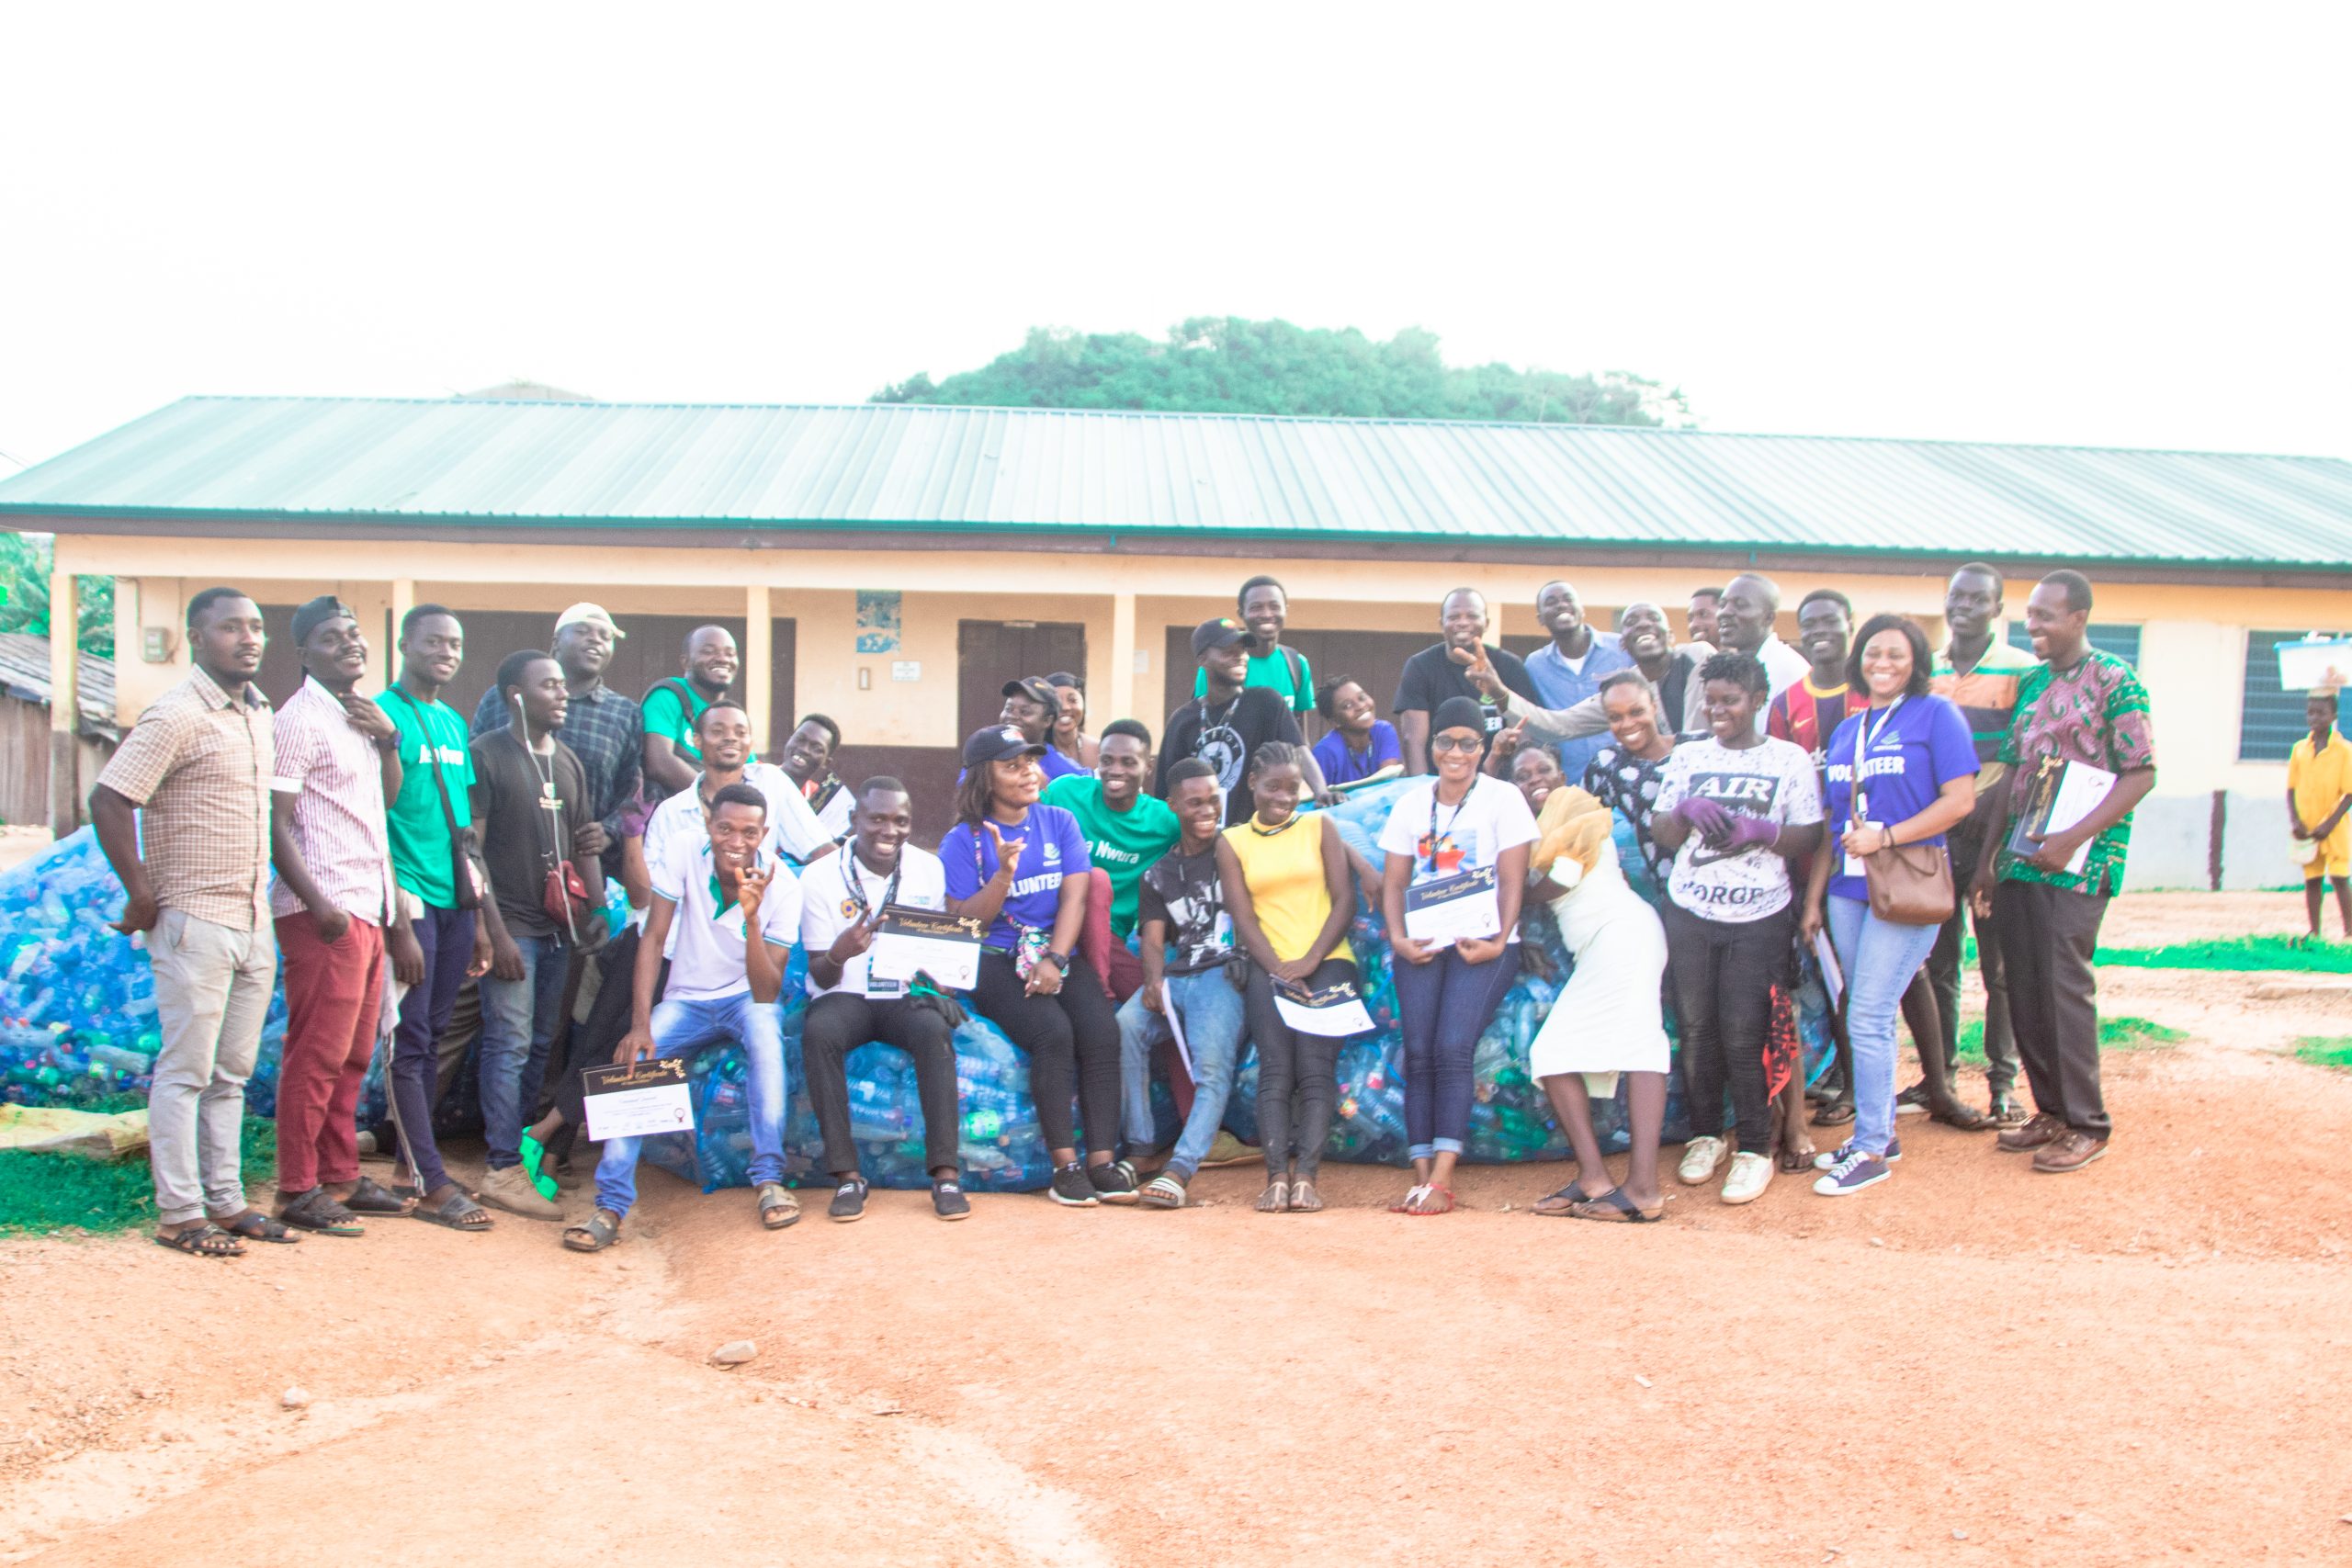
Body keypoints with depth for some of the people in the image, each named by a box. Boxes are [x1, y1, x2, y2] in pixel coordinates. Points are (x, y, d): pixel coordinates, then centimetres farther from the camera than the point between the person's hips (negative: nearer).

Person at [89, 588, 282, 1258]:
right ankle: (179, 1214, 7)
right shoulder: (178, 715, -12)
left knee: (232, 1072, 13)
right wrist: (142, 895, -13)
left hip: (254, 921, 7)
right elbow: (108, 801, -16)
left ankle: (226, 1201, 21)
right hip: (195, 921, -7)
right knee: (186, 1071, 0)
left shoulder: (261, 713, 12)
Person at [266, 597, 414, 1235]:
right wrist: (317, 904, -20)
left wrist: (389, 739, 7)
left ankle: (340, 1176, 21)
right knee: (318, 1056, -4)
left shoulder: (363, 715, 17)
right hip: (325, 913, -8)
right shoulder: (300, 720, -9)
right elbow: (276, 824, -14)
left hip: (366, 911, 8)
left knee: (354, 1055, 12)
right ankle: (298, 1191, 4)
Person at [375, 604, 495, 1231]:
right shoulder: (384, 715, -6)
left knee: (434, 1035, 11)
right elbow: (375, 824, -10)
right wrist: (398, 924, -14)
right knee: (409, 1041, -2)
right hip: (410, 900, -7)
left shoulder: (454, 723, 16)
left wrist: (478, 919, 17)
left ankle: (417, 1160, 19)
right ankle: (430, 1182, 1)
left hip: (456, 901, 7)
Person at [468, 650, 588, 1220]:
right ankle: (503, 1168, 0)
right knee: (510, 1044, -5)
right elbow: (470, 848, -9)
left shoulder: (568, 762, 14)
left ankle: (515, 1141, 20)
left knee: (541, 1043, 9)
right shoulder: (487, 754, -5)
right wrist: (496, 931, -13)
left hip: (558, 924, 6)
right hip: (511, 924, -6)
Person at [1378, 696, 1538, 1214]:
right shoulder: (1411, 804, 13)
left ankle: (1441, 1181, -18)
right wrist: (1398, 939, -6)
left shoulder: (1502, 799, 4)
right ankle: (1421, 1179, -8)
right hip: (1422, 946, 3)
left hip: (1482, 944, -3)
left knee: (1452, 1049, -18)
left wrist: (1499, 942, -14)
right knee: (1418, 1054, -10)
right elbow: (1393, 883, 11)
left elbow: (1512, 881, -1)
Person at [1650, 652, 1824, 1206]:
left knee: (1744, 1035, -5)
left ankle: (1755, 1148, 8)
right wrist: (1685, 810, -11)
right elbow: (1660, 834, 10)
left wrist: (1761, 831, -17)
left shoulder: (1790, 760, 3)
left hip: (1759, 918, -3)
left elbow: (1808, 840, 1)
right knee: (1696, 1029, 5)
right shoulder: (1687, 757, 10)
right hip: (1689, 913, 3)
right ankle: (1705, 1136, 20)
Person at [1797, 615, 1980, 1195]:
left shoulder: (1935, 714, -1)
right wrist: (1813, 898, 12)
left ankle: (1871, 1152, 1)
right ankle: (1881, 1132, 22)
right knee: (1870, 1017, 11)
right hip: (1848, 887, 6)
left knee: (1867, 1018, -8)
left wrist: (1886, 837, -15)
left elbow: (1961, 800, -10)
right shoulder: (1846, 730, 16)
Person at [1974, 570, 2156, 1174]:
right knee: (2023, 989, 8)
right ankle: (2051, 1111, 20)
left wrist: (2072, 839, -19)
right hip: (2019, 860, 7)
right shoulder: (2030, 683, 14)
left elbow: (2141, 774, -11)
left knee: (2064, 988, -5)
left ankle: (2086, 1124, 7)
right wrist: (1989, 853, 13)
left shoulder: (2116, 683, -6)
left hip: (2077, 865, -7)